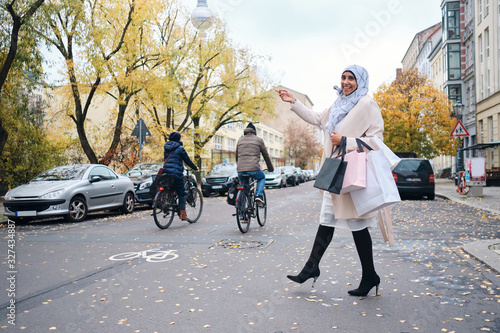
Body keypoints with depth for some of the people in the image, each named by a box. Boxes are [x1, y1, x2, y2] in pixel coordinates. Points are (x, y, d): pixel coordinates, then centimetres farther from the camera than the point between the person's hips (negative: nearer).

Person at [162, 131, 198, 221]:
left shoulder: (166, 148, 17)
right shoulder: (180, 148, -3)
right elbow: (187, 160, 3)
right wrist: (195, 168, 17)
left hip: (166, 171, 6)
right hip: (176, 172, -6)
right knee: (181, 193, 1)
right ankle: (182, 214, -1)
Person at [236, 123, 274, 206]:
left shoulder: (240, 140, 21)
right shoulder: (259, 140, 11)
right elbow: (266, 155, 17)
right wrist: (270, 168, 29)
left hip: (240, 170, 3)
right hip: (254, 169, -3)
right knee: (262, 178, 30)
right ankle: (259, 195, 6)